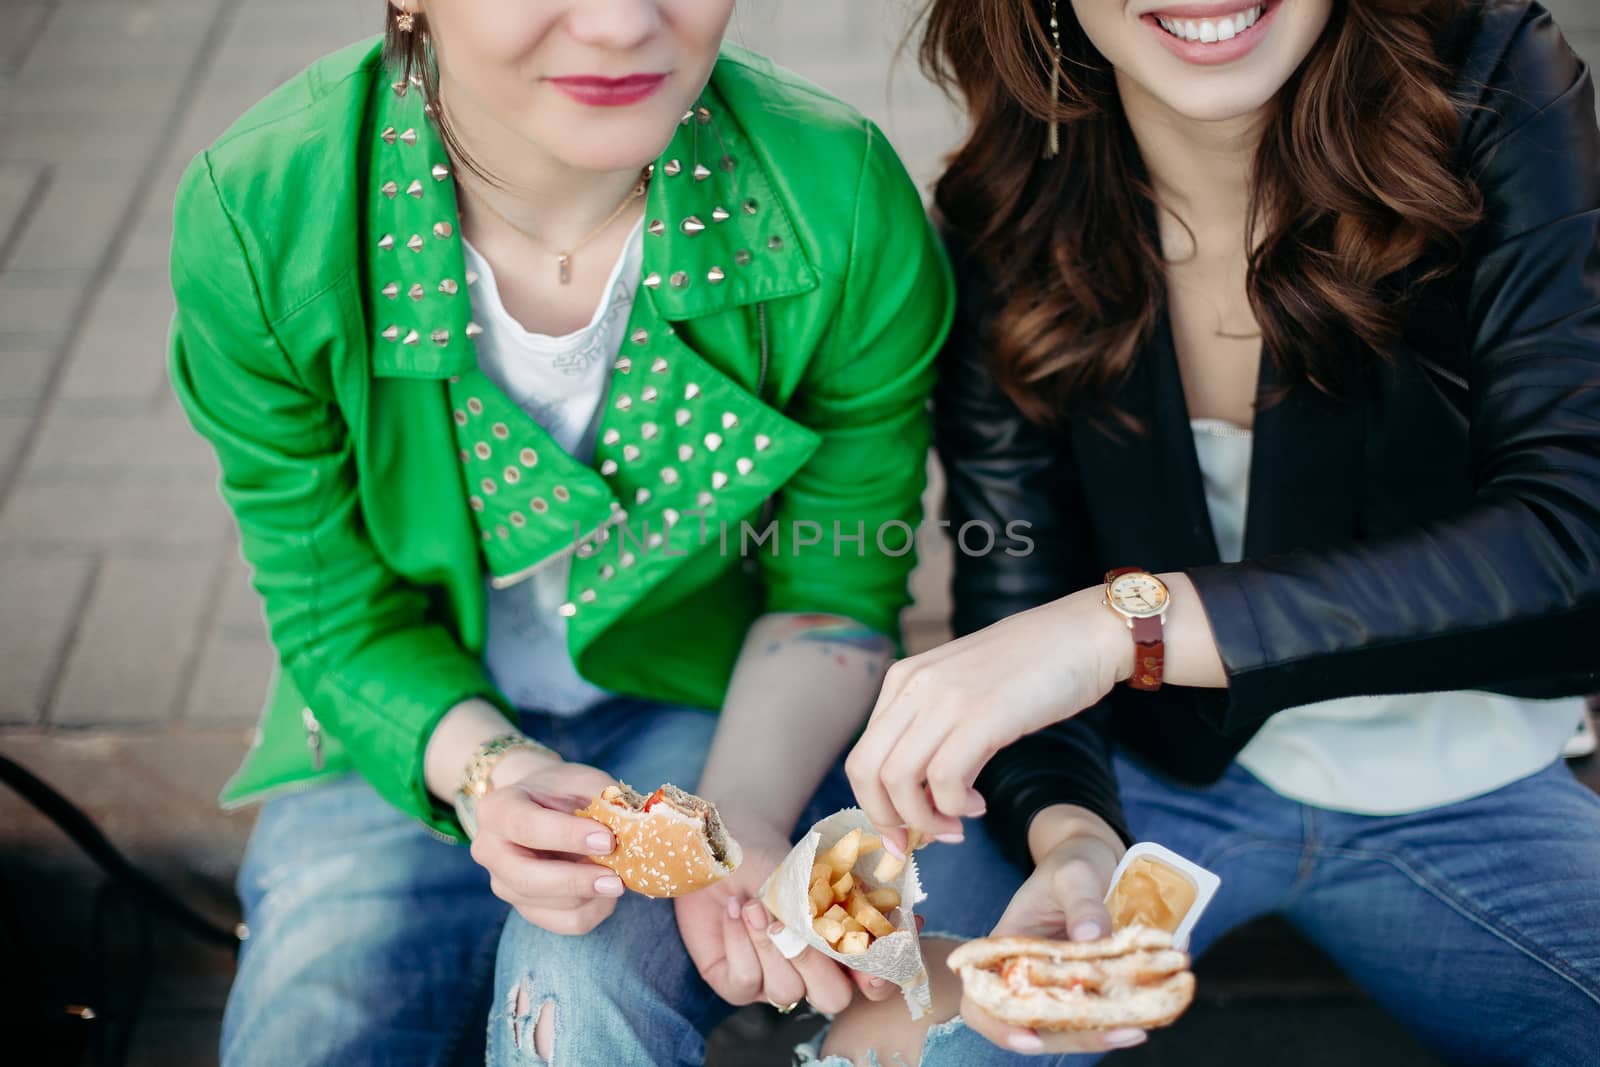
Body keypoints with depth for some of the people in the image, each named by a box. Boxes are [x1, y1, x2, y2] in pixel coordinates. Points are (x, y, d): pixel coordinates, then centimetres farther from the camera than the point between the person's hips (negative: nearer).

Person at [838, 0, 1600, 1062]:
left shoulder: (1497, 91, -17)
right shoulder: (1011, 220, -11)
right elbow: (1014, 605, -9)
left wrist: (1129, 617, -40)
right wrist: (1068, 835, -31)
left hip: (1458, 797, 1)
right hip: (1147, 775, 0)